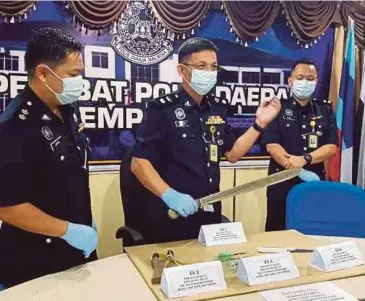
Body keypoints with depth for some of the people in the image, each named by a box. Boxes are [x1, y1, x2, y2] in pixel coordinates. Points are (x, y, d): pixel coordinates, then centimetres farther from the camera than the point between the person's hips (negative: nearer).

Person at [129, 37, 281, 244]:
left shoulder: (217, 107, 6)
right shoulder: (163, 109, -13)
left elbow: (232, 153, 13)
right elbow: (139, 163, -16)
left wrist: (259, 124, 5)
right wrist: (169, 195, -28)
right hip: (170, 215, -6)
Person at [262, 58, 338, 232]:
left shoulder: (326, 111, 9)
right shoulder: (278, 109, 1)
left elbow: (331, 147, 0)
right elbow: (271, 145, -10)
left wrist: (304, 159, -18)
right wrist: (297, 168, -19)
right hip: (282, 183, -2)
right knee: (277, 232, 5)